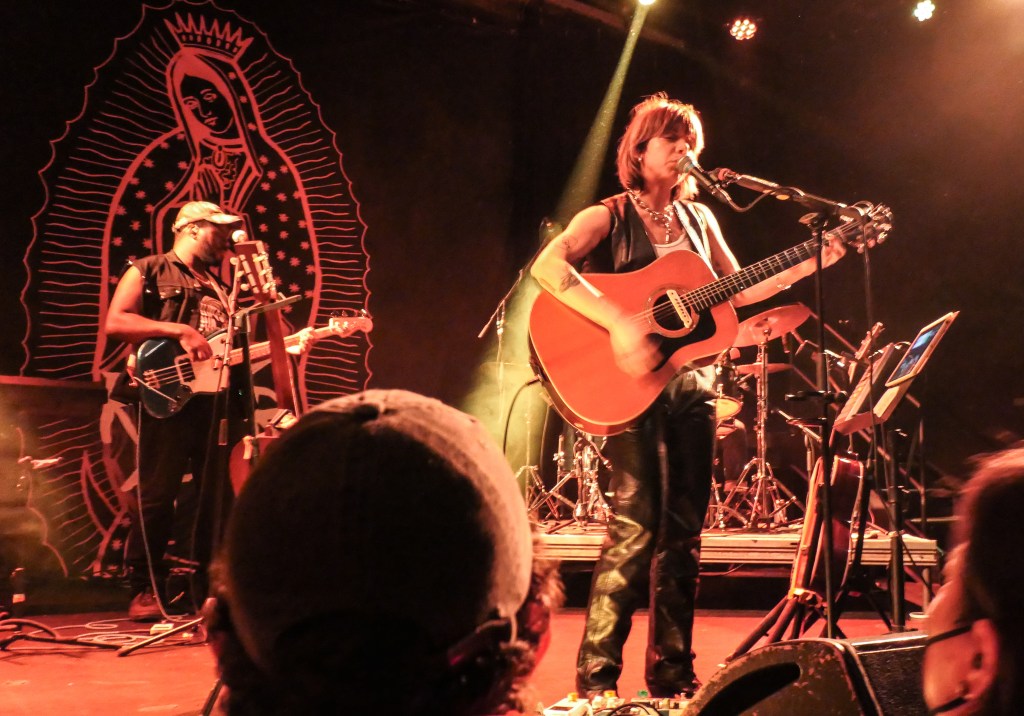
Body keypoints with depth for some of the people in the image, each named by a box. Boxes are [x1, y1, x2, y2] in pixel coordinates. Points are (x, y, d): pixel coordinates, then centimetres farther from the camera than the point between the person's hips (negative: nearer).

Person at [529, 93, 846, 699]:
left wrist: (807, 266, 9)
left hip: (691, 381, 6)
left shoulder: (699, 217, 14)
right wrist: (621, 324, -32)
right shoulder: (608, 217, -5)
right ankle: (596, 675, -4)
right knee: (637, 524, -12)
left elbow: (738, 291, 20)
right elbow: (547, 267, -23)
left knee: (685, 528, 7)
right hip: (632, 381, -6)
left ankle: (673, 672, 16)